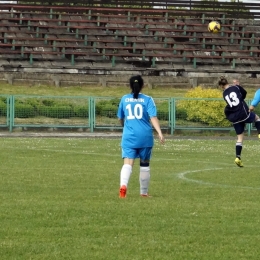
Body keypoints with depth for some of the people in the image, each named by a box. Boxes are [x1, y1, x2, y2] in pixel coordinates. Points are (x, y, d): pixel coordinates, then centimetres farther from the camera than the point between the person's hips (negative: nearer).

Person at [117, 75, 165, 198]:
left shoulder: (124, 99, 8)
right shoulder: (147, 99, 0)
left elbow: (120, 118, 19)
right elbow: (153, 117, -12)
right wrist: (160, 133, -18)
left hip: (129, 136, 1)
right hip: (145, 137, -1)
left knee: (128, 163, -9)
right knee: (145, 164, 16)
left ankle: (123, 185, -36)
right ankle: (144, 192, 24)